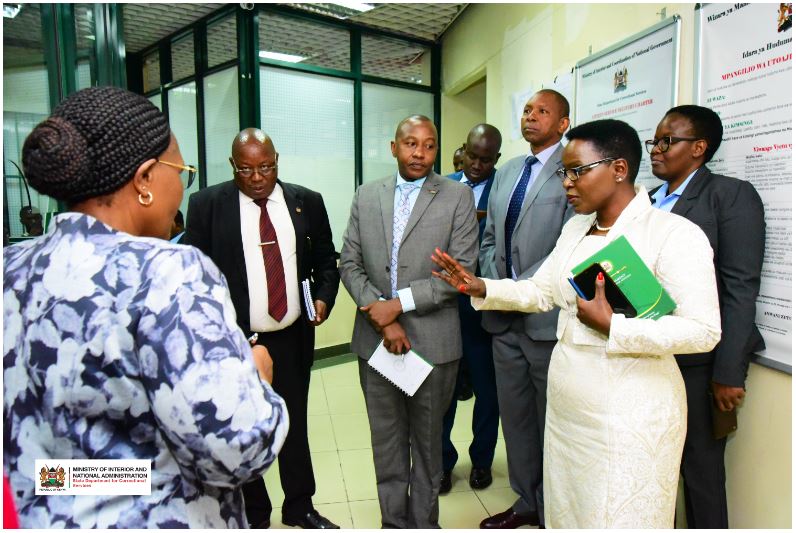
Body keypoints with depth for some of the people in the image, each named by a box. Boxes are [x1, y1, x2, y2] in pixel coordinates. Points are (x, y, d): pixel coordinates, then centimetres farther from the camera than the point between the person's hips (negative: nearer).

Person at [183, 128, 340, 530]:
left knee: (295, 426, 17)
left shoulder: (307, 202, 2)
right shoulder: (206, 204, -4)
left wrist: (324, 297, -8)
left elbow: (326, 261, 9)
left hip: (293, 339, 2)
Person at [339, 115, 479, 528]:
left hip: (432, 341, -2)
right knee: (386, 440, 16)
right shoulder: (366, 196, 7)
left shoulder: (457, 197, -3)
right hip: (375, 339, 3)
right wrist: (381, 317, -10)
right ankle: (393, 520, 35)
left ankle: (424, 521, 35)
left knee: (427, 441, 15)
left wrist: (400, 303, -15)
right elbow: (350, 263, 3)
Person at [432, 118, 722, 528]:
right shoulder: (576, 228, 8)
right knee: (565, 512, 20)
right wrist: (478, 287, -3)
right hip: (565, 407, 7)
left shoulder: (675, 233, -15)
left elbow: (703, 331, -18)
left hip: (629, 416, -7)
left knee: (617, 517, 9)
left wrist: (610, 326, -24)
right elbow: (541, 291, 10)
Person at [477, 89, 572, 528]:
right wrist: (494, 285, 1)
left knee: (552, 419, 9)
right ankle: (526, 500, 35)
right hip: (504, 315, 7)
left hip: (547, 316, -6)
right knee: (514, 414, 16)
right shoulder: (507, 171, 15)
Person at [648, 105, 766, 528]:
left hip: (697, 362, -6)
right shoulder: (649, 201, 14)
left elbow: (740, 289, -12)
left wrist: (728, 373, -16)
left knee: (701, 471, 8)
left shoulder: (731, 194, -5)